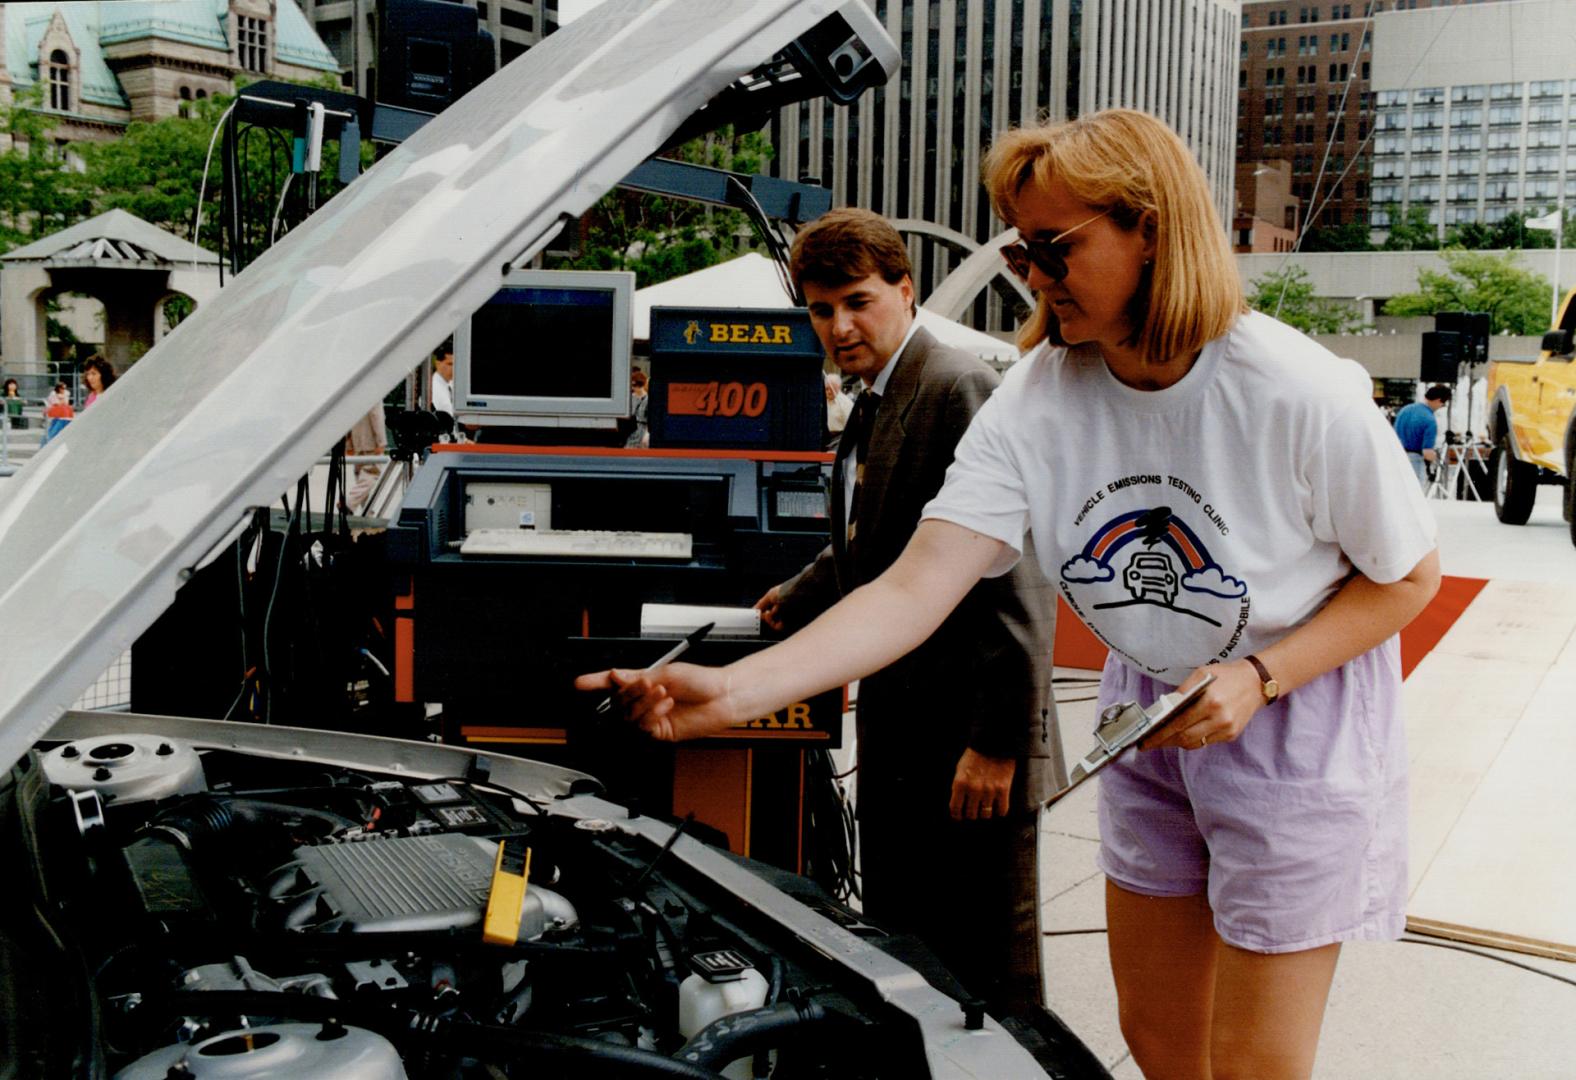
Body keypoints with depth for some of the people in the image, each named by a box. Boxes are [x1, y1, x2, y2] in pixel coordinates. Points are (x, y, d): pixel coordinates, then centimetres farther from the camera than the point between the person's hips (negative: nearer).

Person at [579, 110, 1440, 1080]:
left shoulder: (1298, 394, -24)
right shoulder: (1038, 401, -14)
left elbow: (1410, 575, -10)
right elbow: (914, 590, -21)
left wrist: (1259, 678, -24)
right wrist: (735, 691, -33)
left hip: (1297, 716, -4)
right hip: (1150, 712, 4)